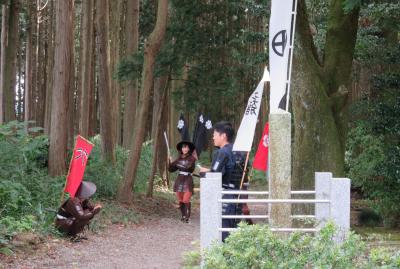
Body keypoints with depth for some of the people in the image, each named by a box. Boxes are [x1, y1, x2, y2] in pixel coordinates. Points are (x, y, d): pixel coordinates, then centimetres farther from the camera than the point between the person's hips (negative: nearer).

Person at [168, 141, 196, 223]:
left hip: (188, 180, -5)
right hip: (179, 180, 5)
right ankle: (183, 215, 18)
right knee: (180, 200, 6)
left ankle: (188, 217, -10)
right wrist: (171, 163, -4)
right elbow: (171, 169, 9)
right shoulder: (179, 159, 10)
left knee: (186, 200, -14)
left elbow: (191, 169, -14)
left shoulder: (191, 158, -3)